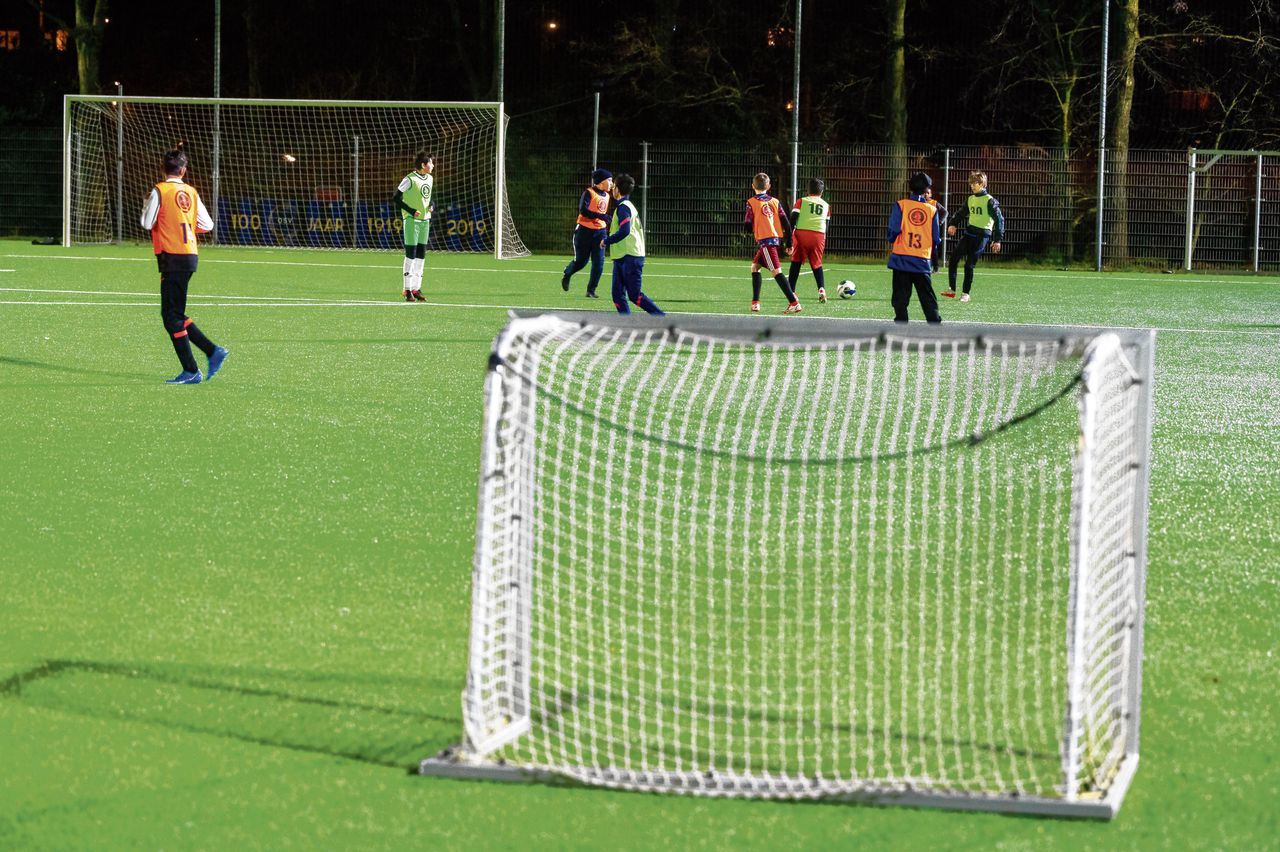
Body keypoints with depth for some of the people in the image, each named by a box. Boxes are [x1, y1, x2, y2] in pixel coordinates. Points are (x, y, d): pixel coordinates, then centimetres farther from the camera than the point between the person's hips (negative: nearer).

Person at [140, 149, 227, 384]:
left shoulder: (160, 191, -8)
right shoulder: (191, 192, 9)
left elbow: (147, 223, -6)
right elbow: (207, 225, 9)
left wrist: (146, 205, 13)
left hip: (171, 256, -7)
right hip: (190, 255, 7)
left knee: (171, 315, -2)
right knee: (176, 314, 16)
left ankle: (191, 371, -5)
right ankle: (212, 350, 9)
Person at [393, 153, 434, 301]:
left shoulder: (429, 179, 11)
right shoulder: (410, 179, -12)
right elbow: (396, 198, -10)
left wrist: (432, 206, 3)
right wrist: (411, 211, -17)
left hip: (425, 220, 7)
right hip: (411, 220, -7)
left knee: (421, 255, 7)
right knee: (411, 254, -6)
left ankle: (416, 288, 14)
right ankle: (407, 290, -1)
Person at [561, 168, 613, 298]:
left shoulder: (607, 196, 11)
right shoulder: (589, 193, -12)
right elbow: (583, 210, -24)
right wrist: (602, 216, -30)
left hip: (600, 232, 6)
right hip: (585, 230, -6)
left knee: (598, 262, -4)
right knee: (581, 261, 3)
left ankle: (591, 291, 3)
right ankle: (566, 276, 34)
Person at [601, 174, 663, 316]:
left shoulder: (623, 207, -12)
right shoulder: (630, 206, 18)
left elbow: (624, 231, -26)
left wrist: (607, 241, -15)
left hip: (630, 258, -10)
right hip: (622, 258, 10)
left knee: (634, 295, -9)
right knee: (618, 294, 5)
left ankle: (662, 318, -7)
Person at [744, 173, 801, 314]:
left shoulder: (752, 203, -4)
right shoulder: (774, 201, 10)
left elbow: (748, 226, -5)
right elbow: (786, 223, 7)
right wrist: (789, 242, 13)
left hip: (764, 240, -7)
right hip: (776, 238, 7)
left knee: (776, 271, -12)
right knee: (755, 266, 20)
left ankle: (794, 303, -21)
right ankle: (755, 303, 17)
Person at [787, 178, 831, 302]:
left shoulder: (801, 201, 8)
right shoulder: (826, 205, 17)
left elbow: (793, 219, -1)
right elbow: (827, 224, 18)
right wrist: (824, 243, 24)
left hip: (801, 233, -2)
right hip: (819, 235, 2)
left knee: (796, 263, 7)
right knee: (817, 264, 14)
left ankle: (791, 291, 2)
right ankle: (821, 289, -5)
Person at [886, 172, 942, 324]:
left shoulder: (901, 206, -4)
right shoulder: (932, 210, 2)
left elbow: (894, 230, -10)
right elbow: (936, 238, 4)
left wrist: (892, 243, 12)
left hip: (901, 258, -1)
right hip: (923, 260, 1)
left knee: (900, 298, 4)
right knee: (928, 298, 8)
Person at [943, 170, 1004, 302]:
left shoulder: (989, 201, -10)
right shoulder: (971, 199, 11)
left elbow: (999, 219, -10)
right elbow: (961, 213, 19)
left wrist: (997, 240, -13)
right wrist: (953, 224, -2)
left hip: (982, 236, -7)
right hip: (969, 232, 7)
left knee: (969, 265, -6)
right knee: (953, 258, -4)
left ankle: (966, 294, 7)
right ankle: (951, 290, 3)